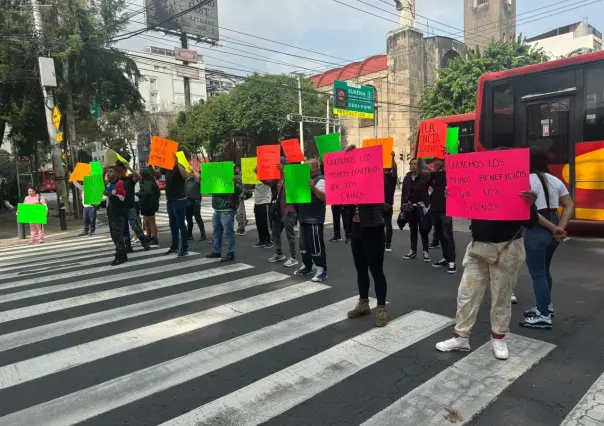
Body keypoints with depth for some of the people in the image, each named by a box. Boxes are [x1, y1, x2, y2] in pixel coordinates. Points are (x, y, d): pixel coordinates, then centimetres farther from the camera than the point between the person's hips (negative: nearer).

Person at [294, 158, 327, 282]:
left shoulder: (320, 180, -11)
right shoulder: (305, 179, 16)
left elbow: (324, 197, -22)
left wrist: (313, 187, -34)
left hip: (314, 219, -9)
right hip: (304, 218, 9)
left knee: (316, 245, -5)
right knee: (304, 244, 15)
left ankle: (322, 270, 3)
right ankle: (307, 266, 28)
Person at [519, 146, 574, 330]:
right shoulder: (555, 180, 11)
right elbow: (569, 205, 7)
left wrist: (554, 228, -13)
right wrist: (560, 227, -3)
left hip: (536, 231, -8)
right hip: (552, 230, 8)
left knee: (537, 274, 1)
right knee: (544, 270, 22)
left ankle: (544, 317, 7)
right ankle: (545, 306, 36)